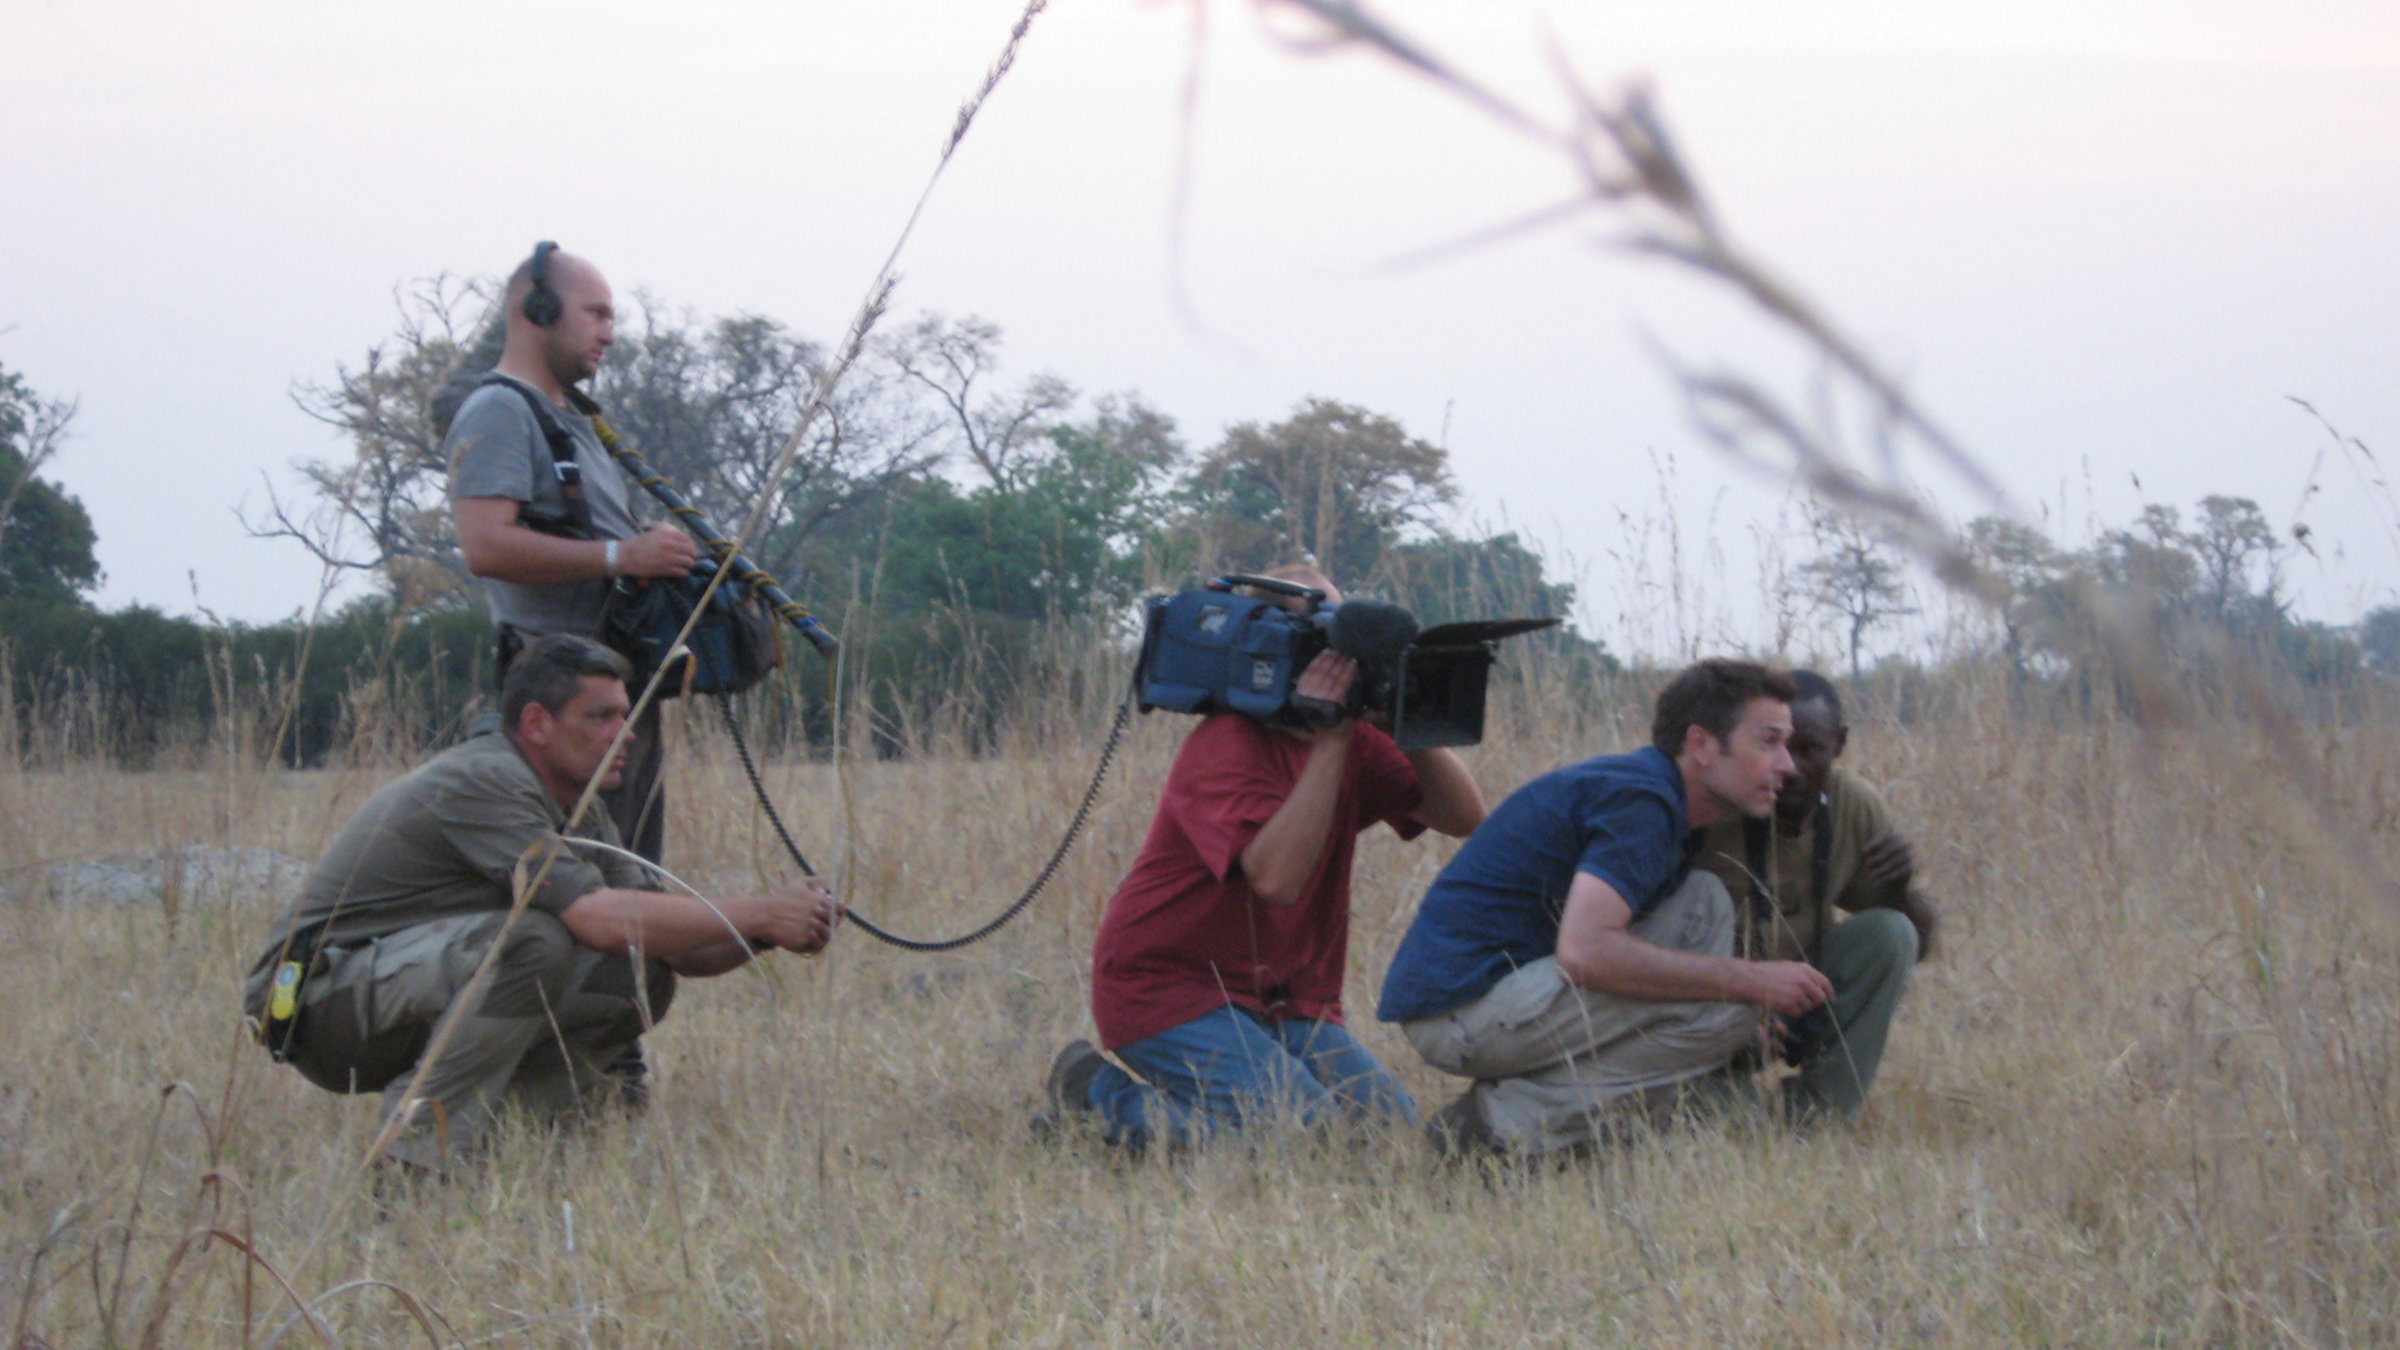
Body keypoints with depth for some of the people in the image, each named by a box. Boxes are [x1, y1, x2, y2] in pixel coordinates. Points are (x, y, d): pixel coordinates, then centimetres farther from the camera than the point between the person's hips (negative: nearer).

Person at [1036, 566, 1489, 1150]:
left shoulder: (1353, 741, 5)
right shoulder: (1226, 746, -20)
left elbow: (1464, 817, -2)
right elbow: (1277, 876, -34)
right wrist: (1328, 744, -34)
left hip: (1283, 1001, 8)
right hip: (1167, 987, -8)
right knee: (1308, 1133, -25)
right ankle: (1102, 1096, -4)